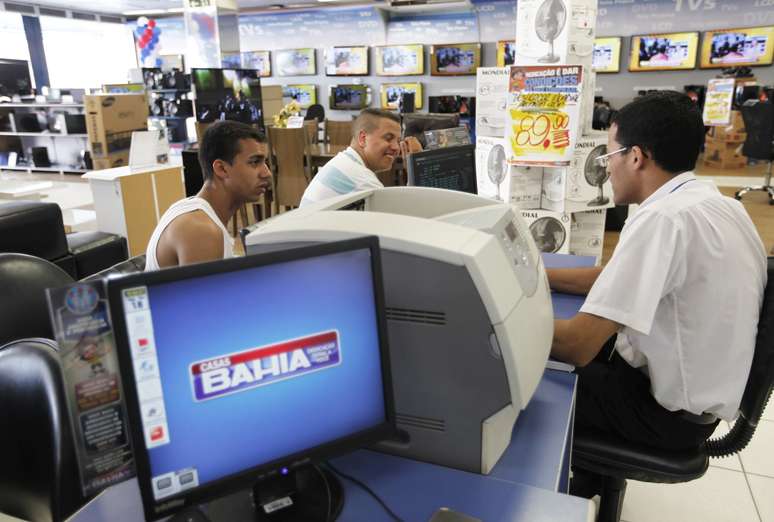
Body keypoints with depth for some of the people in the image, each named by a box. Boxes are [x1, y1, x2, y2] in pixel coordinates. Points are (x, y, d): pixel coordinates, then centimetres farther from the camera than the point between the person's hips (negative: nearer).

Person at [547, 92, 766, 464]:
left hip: (667, 409, -8)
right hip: (689, 384, 9)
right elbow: (624, 277, 11)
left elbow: (576, 345, -30)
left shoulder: (663, 219, -28)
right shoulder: (708, 200, 2)